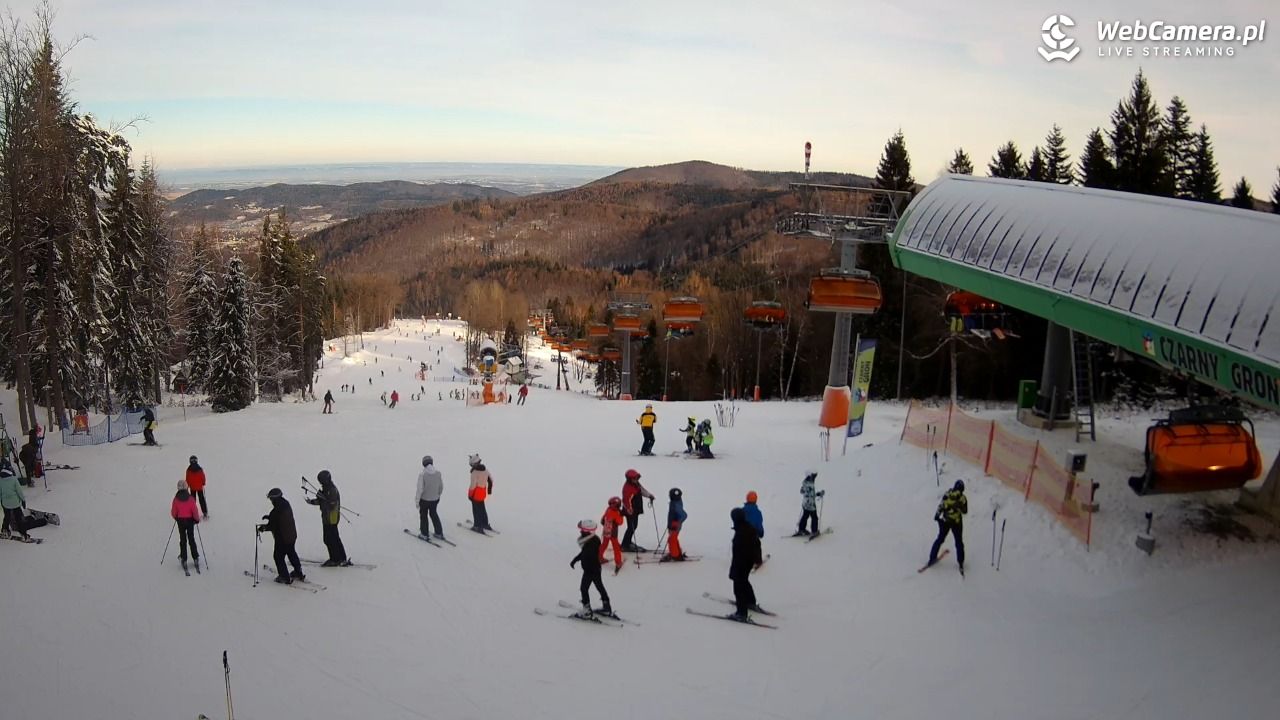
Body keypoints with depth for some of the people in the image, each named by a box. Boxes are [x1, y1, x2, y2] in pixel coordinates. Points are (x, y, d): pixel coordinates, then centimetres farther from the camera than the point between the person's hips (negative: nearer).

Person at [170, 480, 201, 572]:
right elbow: (195, 511, -13)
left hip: (180, 521, 0)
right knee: (191, 539, 12)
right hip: (190, 520, 0)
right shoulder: (191, 499, -16)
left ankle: (183, 559, 12)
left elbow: (173, 512, -5)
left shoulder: (176, 499, -13)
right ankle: (195, 558, 10)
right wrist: (197, 519, 4)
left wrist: (176, 518, 16)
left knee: (183, 540, 12)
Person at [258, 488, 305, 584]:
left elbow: (271, 526, -18)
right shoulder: (287, 505, 0)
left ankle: (284, 577, 12)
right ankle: (298, 572, 35)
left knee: (278, 556, 8)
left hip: (282, 538, -9)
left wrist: (263, 527, 0)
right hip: (292, 535, 9)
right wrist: (269, 517, 18)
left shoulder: (276, 511, -26)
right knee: (292, 553, 26)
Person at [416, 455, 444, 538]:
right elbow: (441, 487, 2)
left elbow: (420, 489, -19)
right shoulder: (438, 473, -9)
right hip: (435, 499, 4)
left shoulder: (422, 474, -22)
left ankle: (425, 533, 24)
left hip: (424, 499, -4)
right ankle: (439, 533, 26)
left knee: (423, 515, 16)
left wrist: (417, 500, -7)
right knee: (433, 514, 24)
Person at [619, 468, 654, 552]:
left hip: (636, 509, 10)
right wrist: (629, 510, -38)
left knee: (634, 526, 20)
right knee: (631, 527, -5)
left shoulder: (636, 484, 3)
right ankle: (624, 545, 4)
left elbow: (642, 490, 21)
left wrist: (649, 495, 10)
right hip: (630, 511, -10)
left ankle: (628, 542, 36)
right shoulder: (627, 488, -26)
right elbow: (627, 500, -31)